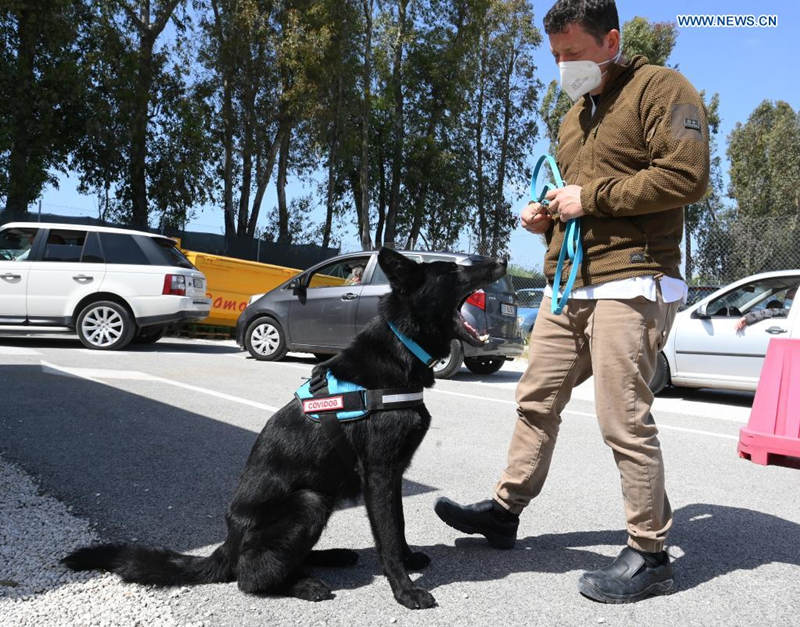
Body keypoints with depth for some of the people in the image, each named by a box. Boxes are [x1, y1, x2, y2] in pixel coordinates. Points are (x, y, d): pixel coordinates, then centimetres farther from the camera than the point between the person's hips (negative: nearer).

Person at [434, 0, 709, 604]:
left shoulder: (660, 89, -2)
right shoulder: (575, 116, 24)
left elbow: (687, 175, -15)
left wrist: (590, 198, -13)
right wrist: (547, 215, 10)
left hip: (631, 283, -9)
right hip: (568, 285, 9)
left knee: (624, 419, -9)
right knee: (537, 398, 12)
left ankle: (649, 555, 6)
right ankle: (505, 509, 25)